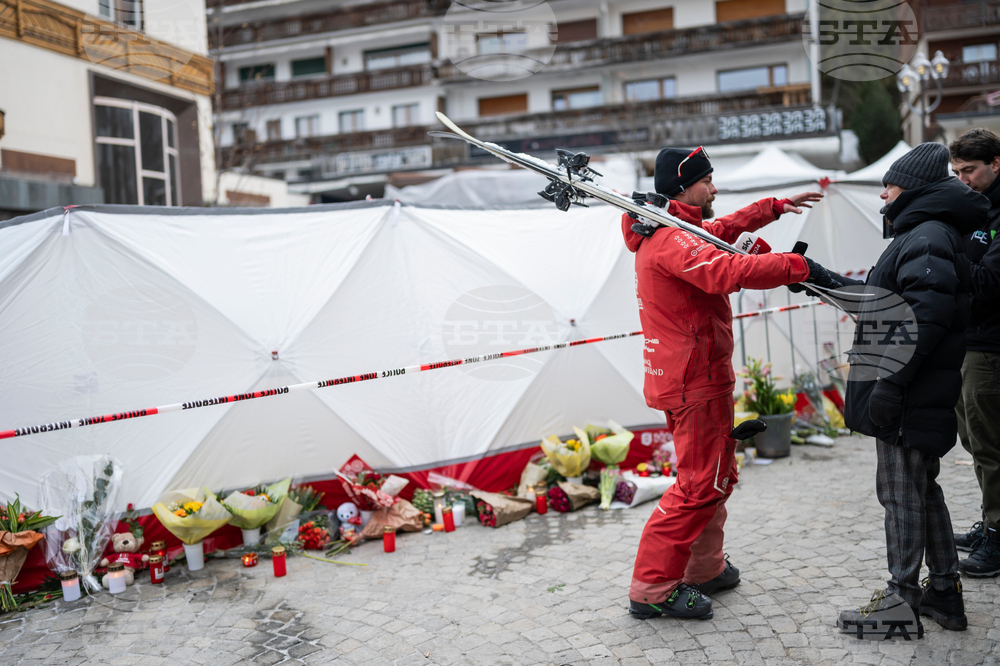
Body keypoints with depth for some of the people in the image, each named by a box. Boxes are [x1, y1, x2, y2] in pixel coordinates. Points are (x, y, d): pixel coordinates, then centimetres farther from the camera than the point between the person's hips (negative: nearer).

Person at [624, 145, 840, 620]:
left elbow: (723, 228, 32)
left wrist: (774, 207, 30)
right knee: (701, 484, -6)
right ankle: (652, 589, -1)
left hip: (684, 379, 11)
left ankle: (705, 569, 32)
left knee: (715, 476, 20)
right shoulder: (672, 241, -20)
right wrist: (798, 267, -32)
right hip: (695, 381, -11)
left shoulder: (673, 233, 14)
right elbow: (728, 272, -36)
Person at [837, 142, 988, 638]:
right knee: (920, 487, 17)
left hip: (910, 397, -10)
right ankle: (943, 592, 27)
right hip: (916, 397, 10)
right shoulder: (923, 234, 19)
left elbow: (927, 315, -25)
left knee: (900, 490, -2)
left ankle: (902, 598, 8)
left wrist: (891, 382, -25)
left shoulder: (927, 236, -14)